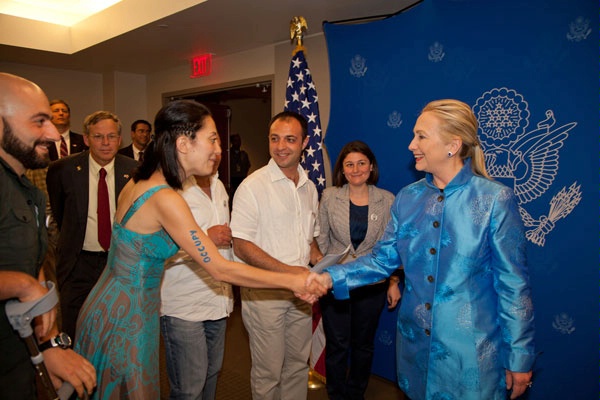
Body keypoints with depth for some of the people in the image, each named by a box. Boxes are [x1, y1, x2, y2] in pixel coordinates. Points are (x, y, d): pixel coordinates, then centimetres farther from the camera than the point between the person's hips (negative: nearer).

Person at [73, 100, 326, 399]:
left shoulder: (139, 183, 1)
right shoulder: (165, 198, -27)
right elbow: (220, 269, -25)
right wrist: (292, 281, -20)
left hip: (111, 305, 9)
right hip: (126, 317, -8)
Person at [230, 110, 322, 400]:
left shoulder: (309, 187, 7)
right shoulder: (253, 186, -12)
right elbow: (241, 246, -15)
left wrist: (318, 260, -3)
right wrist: (289, 271, -22)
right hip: (264, 293, -5)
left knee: (298, 364, 19)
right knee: (268, 371, 9)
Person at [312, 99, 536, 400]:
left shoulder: (495, 200, -13)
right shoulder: (408, 198, 0)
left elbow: (513, 285, -10)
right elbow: (382, 259, 2)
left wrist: (520, 360, -5)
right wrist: (329, 278, -11)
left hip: (471, 351, -4)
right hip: (415, 343, 5)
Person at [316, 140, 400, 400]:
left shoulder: (387, 200, -4)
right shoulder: (330, 197, -4)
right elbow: (321, 240, 1)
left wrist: (394, 282, 1)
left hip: (373, 284, 1)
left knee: (363, 344, 17)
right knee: (337, 344, 10)